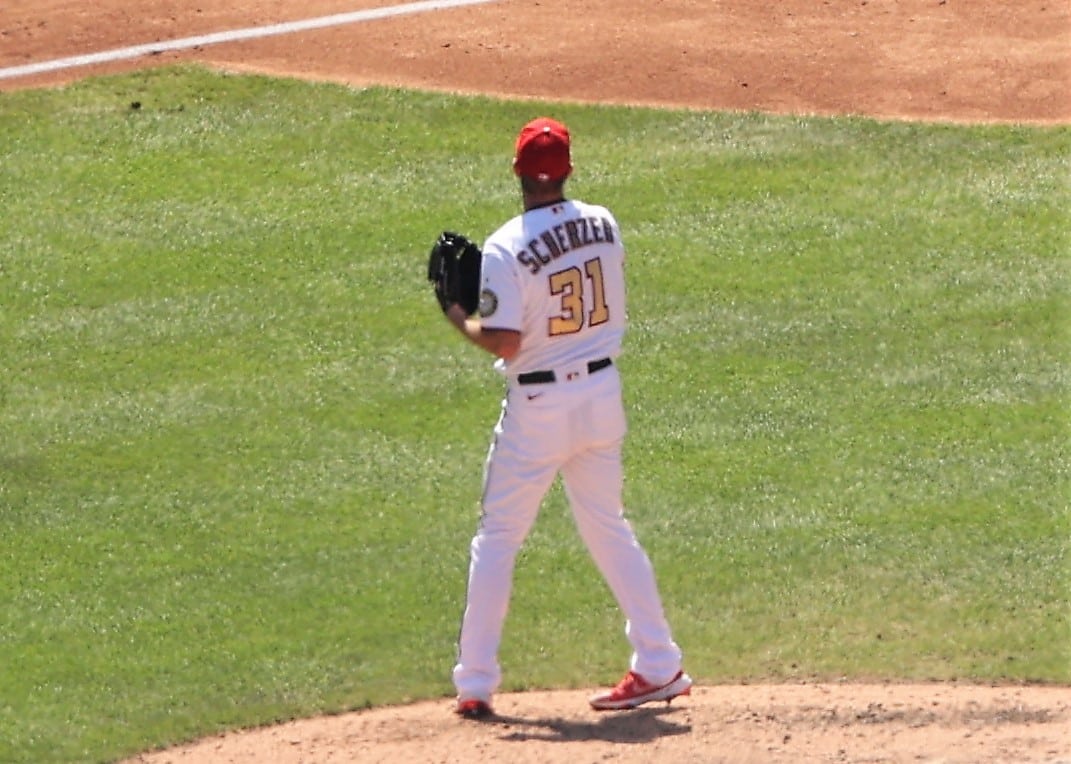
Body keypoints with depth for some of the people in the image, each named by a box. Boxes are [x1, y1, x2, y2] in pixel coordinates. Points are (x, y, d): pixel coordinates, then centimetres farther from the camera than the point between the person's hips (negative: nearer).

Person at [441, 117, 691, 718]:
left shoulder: (507, 248, -18)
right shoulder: (603, 225, 0)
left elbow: (504, 342, -21)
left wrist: (462, 319, -1)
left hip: (538, 406, -5)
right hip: (602, 392, 5)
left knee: (497, 538, 8)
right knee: (609, 528, 17)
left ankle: (476, 684, 8)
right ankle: (660, 666, 13)